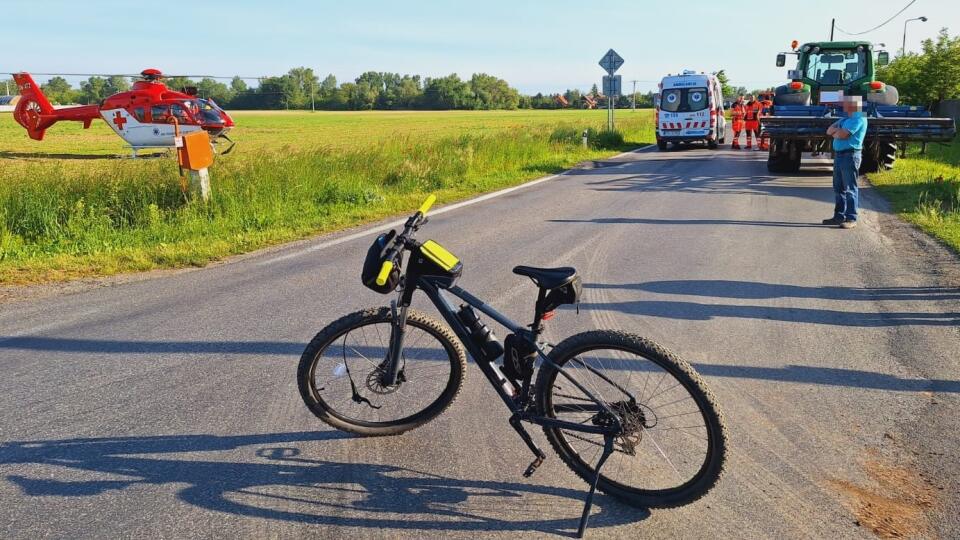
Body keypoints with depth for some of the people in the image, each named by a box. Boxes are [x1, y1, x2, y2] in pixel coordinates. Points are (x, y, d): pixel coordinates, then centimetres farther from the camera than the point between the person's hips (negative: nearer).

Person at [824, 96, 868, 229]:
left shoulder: (859, 118, -11)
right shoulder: (845, 118, 20)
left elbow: (842, 135, -19)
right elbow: (829, 130, 15)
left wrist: (834, 132, 1)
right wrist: (837, 130, -7)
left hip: (850, 155, -9)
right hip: (839, 154, 9)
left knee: (850, 188, -7)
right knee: (839, 188, 12)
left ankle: (851, 219, -6)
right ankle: (839, 216, 20)